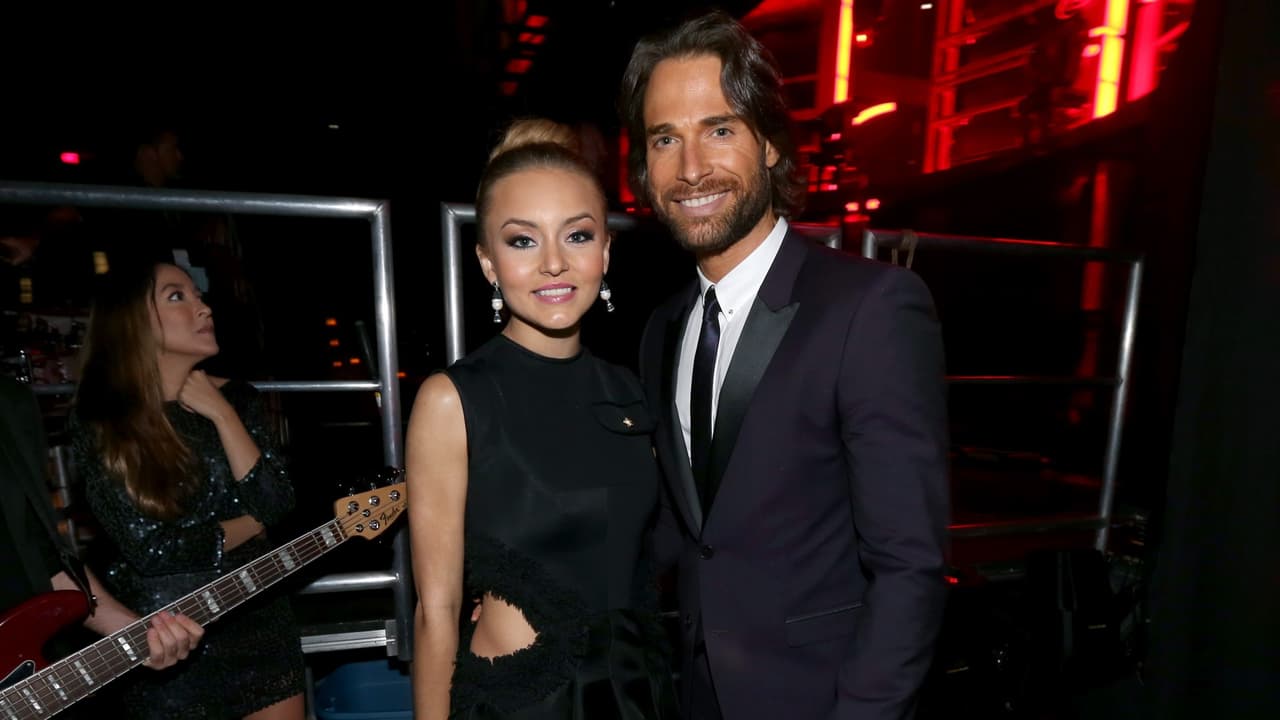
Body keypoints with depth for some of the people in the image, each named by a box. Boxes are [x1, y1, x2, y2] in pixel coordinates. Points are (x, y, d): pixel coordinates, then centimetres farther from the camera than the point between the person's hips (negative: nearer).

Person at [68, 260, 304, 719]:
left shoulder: (238, 398, -2)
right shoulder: (98, 422, -11)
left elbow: (278, 506, -12)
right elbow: (148, 547, -16)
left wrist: (222, 416, -14)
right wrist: (246, 526, -7)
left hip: (260, 617, 3)